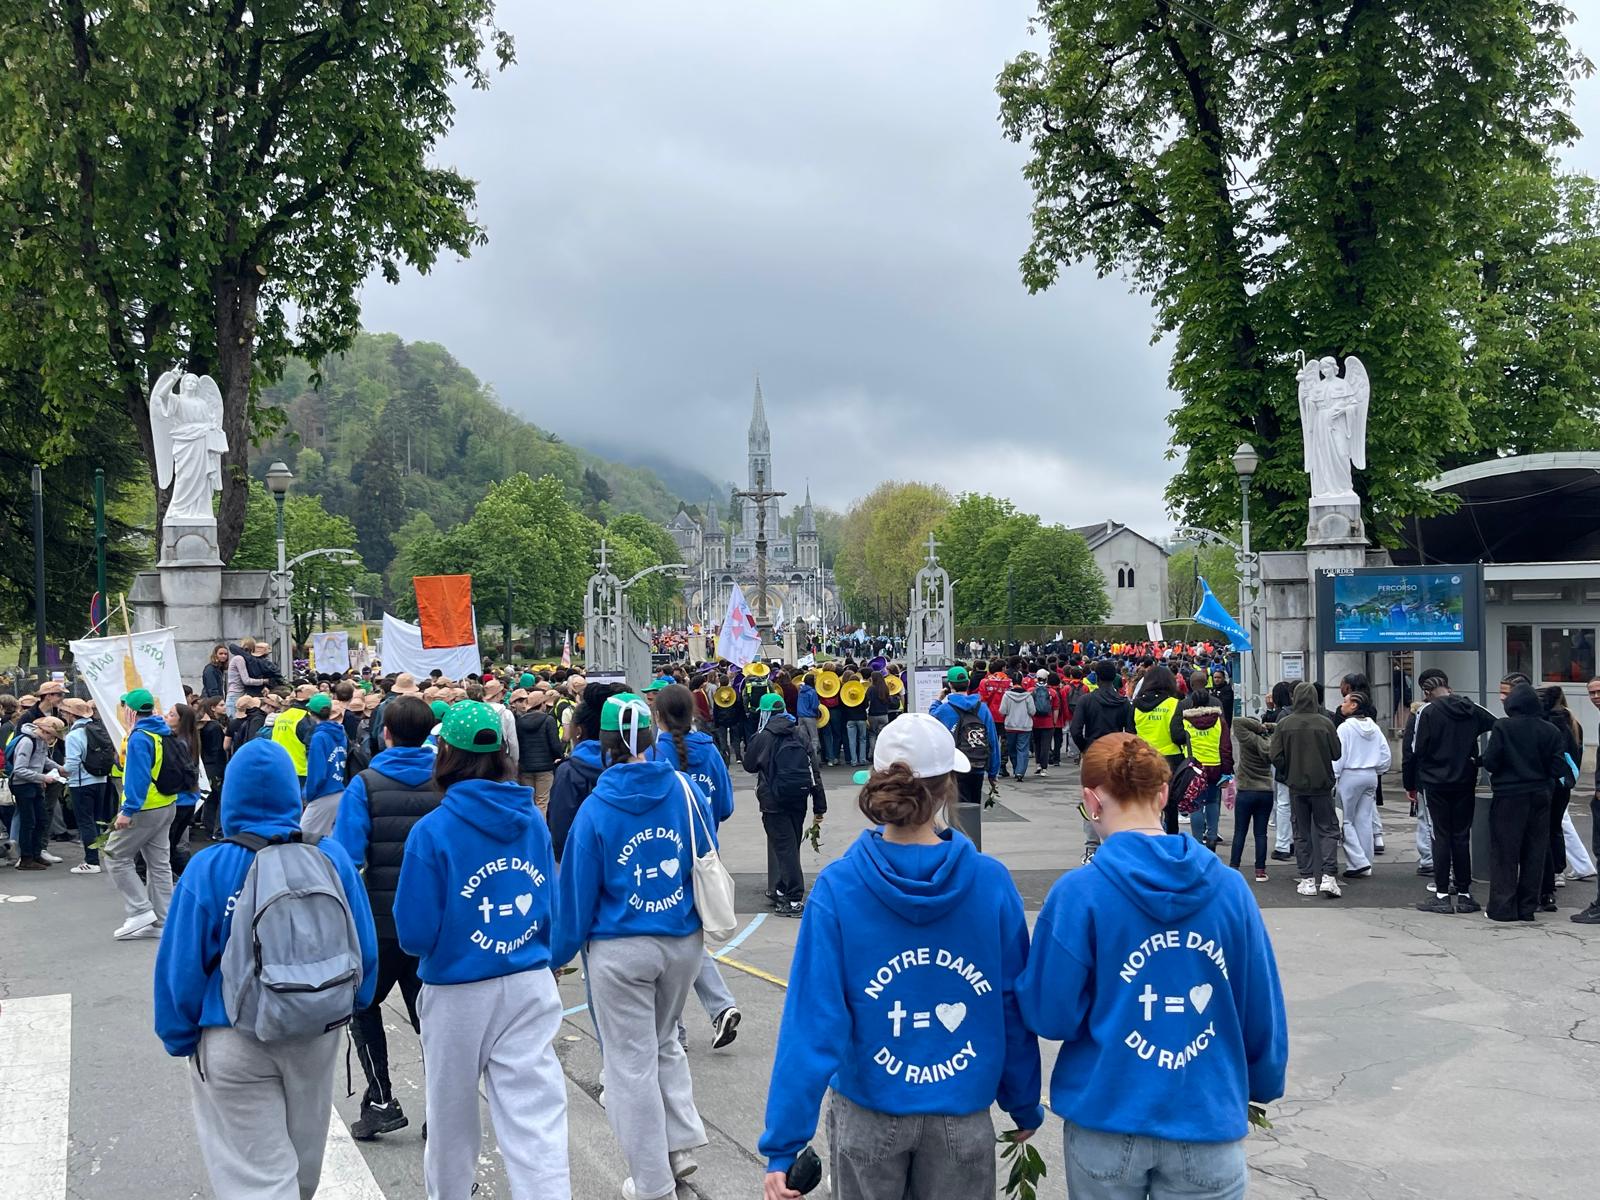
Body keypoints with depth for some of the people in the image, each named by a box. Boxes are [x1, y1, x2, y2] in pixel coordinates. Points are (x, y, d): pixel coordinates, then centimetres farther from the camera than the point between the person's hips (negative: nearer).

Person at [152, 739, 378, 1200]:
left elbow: (182, 968, -9)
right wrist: (351, 1003, 16)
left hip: (235, 1044, -3)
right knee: (302, 1161, 25)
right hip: (319, 1035, 3)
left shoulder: (208, 870, -16)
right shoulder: (332, 857, -10)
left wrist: (180, 1038, 6)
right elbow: (365, 948, -2)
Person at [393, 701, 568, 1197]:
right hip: (530, 987, 2)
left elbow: (415, 934, -10)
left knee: (452, 1107, 20)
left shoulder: (433, 831, -13)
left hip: (459, 992, -2)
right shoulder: (533, 820, -1)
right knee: (537, 1117, 1)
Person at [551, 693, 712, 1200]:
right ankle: (683, 1144, 21)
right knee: (665, 1042, 26)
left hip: (621, 950, -4)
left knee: (631, 1062, 9)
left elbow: (577, 891, -7)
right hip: (685, 941, 4)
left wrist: (559, 953, 6)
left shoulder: (596, 810, -13)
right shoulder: (686, 791, -5)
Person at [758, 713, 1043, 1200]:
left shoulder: (837, 888, -17)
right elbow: (1015, 1009, -6)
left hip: (868, 1115, 0)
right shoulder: (991, 882, -14)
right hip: (963, 1117, 0)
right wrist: (1025, 1107, 9)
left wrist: (783, 1145, -13)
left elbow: (814, 1021, -18)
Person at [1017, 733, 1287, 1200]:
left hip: (1107, 1115, -1)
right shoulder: (1229, 889, -6)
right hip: (1208, 1121, 2)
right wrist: (1260, 1088, 19)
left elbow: (1052, 1015, -11)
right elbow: (1264, 1013, 2)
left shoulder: (1078, 893, -15)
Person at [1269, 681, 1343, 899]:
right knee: (1328, 829, 7)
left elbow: (1276, 757, -6)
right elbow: (1336, 753, -2)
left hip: (1296, 785, 1)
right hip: (1322, 785, -1)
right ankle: (1329, 876, -5)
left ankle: (1307, 880, 9)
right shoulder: (1325, 723, -9)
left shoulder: (1283, 724, -6)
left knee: (1302, 833, 9)